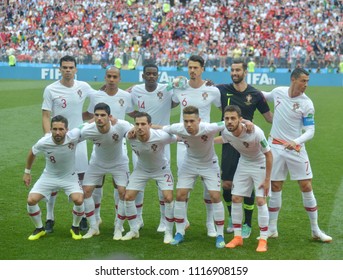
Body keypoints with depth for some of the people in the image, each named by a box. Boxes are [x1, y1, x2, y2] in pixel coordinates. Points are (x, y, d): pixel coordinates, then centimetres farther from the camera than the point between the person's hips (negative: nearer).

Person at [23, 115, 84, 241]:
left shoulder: (74, 136, -29)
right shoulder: (43, 142, -26)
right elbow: (32, 153, -1)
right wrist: (27, 172, 7)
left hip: (69, 176, -1)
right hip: (49, 176, 1)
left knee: (79, 200, -23)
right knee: (31, 200, -13)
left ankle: (75, 228, 8)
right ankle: (39, 229, 15)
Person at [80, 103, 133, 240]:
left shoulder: (121, 126, -36)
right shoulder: (87, 130, -32)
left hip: (119, 163, -1)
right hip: (97, 163, 1)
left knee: (123, 192, -14)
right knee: (86, 190, -6)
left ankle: (118, 228, 5)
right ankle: (93, 227, 11)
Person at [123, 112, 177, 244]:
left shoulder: (161, 136, -37)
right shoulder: (130, 137, -29)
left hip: (161, 169, -3)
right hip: (141, 169, 3)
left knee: (168, 198, -15)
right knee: (128, 197, -4)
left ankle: (168, 233, 3)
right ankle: (134, 230, 15)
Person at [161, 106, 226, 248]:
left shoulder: (208, 129, -35)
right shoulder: (178, 129, -27)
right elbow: (161, 129, -9)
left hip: (209, 164, -2)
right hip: (189, 164, 3)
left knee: (215, 197, -9)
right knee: (180, 195, -2)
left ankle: (220, 235, 6)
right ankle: (179, 233, 15)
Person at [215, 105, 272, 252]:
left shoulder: (256, 133, -35)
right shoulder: (226, 132, -20)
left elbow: (268, 154, -22)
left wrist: (267, 179, -20)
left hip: (260, 165, -5)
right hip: (243, 164, 5)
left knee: (260, 200, -12)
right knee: (236, 199, 2)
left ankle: (263, 240, -2)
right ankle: (237, 237, 14)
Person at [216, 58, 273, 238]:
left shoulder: (255, 94, -1)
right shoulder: (223, 90, 1)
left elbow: (269, 117, 7)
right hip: (228, 144, 1)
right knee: (226, 184, 3)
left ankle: (247, 224, 14)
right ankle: (232, 218, 29)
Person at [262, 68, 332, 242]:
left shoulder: (306, 104, -10)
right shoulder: (278, 92, -2)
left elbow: (310, 131, -11)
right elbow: (264, 96, 23)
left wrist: (295, 142, -27)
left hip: (296, 149, -2)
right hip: (276, 146, 2)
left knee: (306, 187, -2)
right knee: (275, 187, 6)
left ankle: (315, 230, 8)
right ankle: (272, 229, 16)